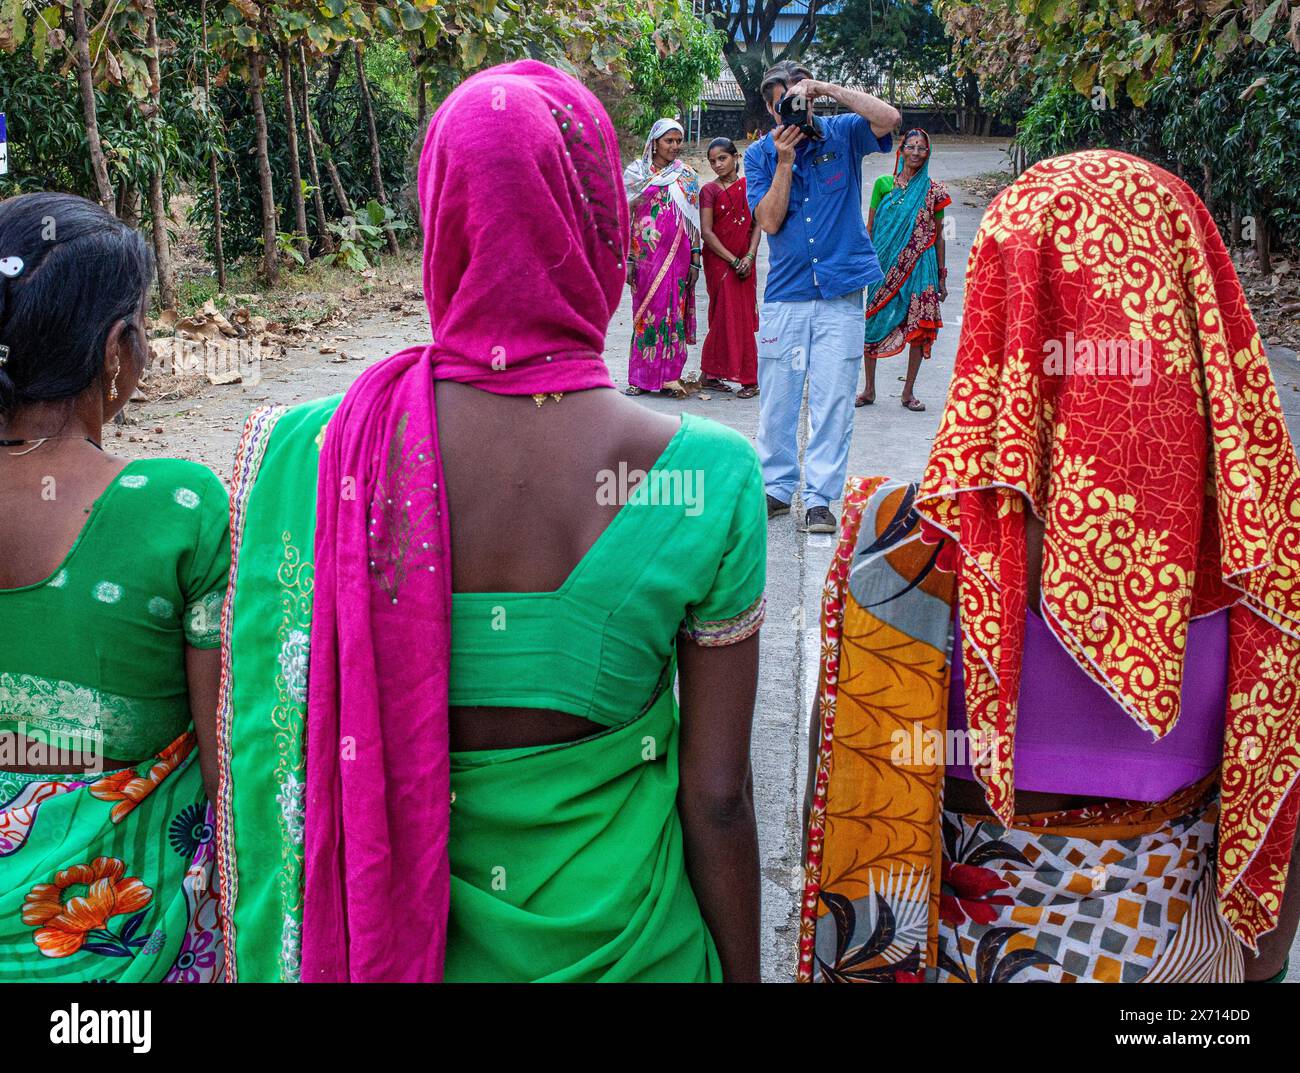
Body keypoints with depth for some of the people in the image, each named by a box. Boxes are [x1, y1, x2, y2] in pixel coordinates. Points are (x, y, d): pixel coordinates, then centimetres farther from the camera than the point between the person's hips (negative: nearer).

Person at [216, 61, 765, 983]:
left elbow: (272, 762, -8)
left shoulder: (304, 458, -18)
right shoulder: (706, 477, -21)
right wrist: (741, 968, 4)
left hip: (396, 936, 2)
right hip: (618, 937, -1)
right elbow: (718, 800, -14)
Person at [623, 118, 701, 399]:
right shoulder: (635, 172, 4)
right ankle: (641, 377, 9)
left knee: (673, 312, -1)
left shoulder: (687, 176, 8)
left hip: (677, 256, 1)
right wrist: (627, 259, -5)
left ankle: (670, 376, 3)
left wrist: (695, 261, 1)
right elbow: (625, 217, 1)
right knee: (644, 312, 2)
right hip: (644, 254, -1)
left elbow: (694, 222, 7)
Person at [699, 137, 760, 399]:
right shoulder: (709, 190, -1)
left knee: (743, 317, 3)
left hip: (744, 262, 4)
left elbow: (757, 224, 5)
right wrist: (733, 260, -13)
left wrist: (750, 257, -11)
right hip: (719, 260, -4)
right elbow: (706, 231, -8)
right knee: (727, 315, -4)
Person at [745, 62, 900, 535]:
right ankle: (777, 487, 18)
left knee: (833, 400, -1)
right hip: (784, 294, 1)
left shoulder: (840, 135, 3)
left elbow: (889, 118, -15)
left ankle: (820, 497, 5)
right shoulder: (760, 154, 5)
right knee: (778, 399, 5)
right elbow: (769, 221, -5)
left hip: (840, 292, -1)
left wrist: (828, 88, -16)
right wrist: (785, 161, -14)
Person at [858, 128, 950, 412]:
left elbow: (938, 236, 9)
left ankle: (908, 391, 13)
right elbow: (870, 227, 7)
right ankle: (869, 389, 15)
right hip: (885, 266, 0)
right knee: (874, 324, 2)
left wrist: (941, 277, 8)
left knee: (919, 327, 0)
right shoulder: (883, 184, 4)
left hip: (920, 266, 1)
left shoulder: (933, 191, 5)